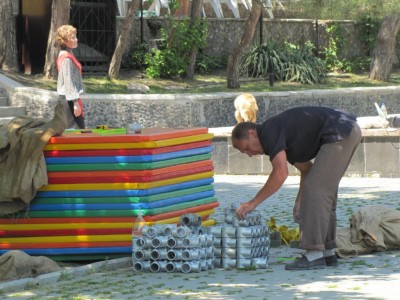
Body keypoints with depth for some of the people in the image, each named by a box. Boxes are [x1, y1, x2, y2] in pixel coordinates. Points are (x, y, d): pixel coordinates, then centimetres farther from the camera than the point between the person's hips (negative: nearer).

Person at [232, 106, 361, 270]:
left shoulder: (270, 132, -9)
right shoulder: (283, 138, 20)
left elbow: (280, 174, -18)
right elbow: (306, 169, 28)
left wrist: (253, 203, -13)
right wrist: (299, 201, 17)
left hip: (339, 133, -10)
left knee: (316, 189, -9)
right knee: (324, 191, 16)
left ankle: (314, 255, -11)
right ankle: (327, 253, 19)